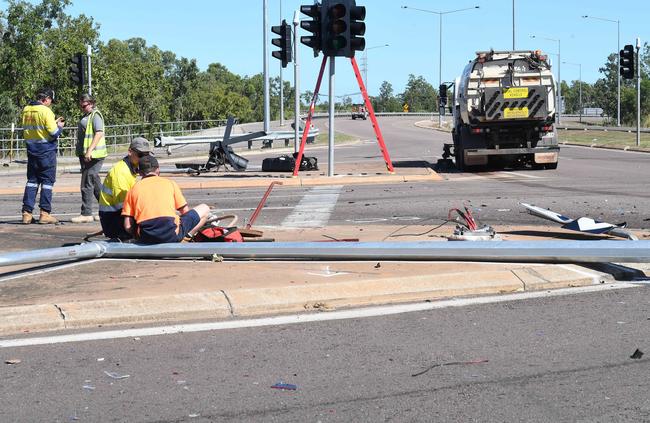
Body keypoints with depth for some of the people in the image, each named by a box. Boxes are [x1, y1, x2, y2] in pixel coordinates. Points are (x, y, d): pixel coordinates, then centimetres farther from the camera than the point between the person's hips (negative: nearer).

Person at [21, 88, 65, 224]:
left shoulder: (26, 110, 6)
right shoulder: (46, 111, -15)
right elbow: (54, 133, -17)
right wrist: (59, 126, 5)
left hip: (32, 150, 6)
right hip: (47, 150, -6)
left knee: (32, 181, 11)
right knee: (47, 181, 2)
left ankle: (27, 213, 7)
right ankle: (45, 213, 1)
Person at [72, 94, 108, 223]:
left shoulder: (95, 115, -10)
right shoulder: (86, 116, 21)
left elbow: (99, 133, -21)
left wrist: (90, 150, -27)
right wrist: (82, 153, 27)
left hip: (93, 155, -10)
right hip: (86, 155, 10)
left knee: (87, 184, -10)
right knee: (95, 183, 15)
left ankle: (86, 214, -7)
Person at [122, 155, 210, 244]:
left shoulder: (133, 189, 13)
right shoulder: (170, 183, 12)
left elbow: (128, 226, 5)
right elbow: (185, 211, 15)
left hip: (145, 239, 1)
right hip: (171, 235, -1)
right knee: (204, 209, 18)